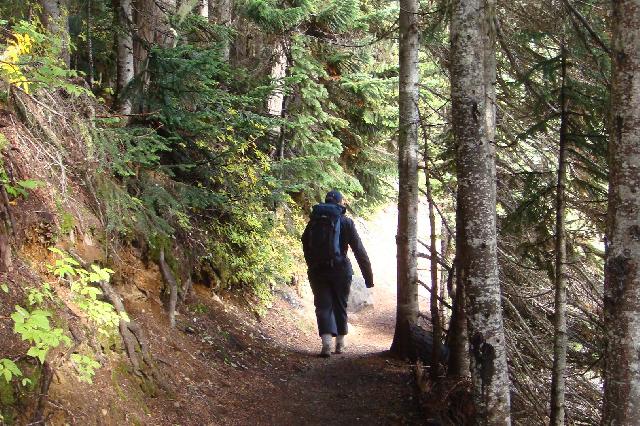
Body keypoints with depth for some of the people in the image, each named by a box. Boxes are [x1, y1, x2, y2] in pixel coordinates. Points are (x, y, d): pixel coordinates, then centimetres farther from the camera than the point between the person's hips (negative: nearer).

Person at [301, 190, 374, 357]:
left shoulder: (313, 221, 6)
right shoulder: (346, 222, -1)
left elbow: (306, 246, 10)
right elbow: (359, 251, -2)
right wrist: (369, 277, 0)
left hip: (317, 270, 1)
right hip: (340, 270, -1)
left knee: (323, 306, 2)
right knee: (340, 306, 15)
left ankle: (327, 343, -16)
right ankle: (340, 343, 23)